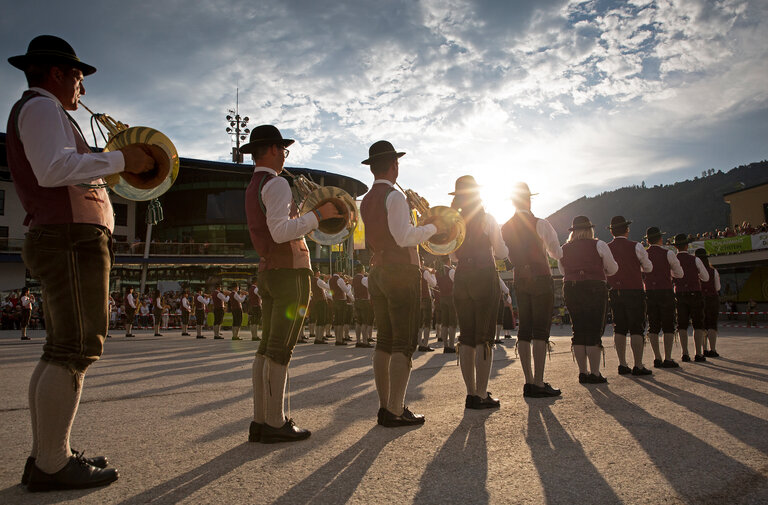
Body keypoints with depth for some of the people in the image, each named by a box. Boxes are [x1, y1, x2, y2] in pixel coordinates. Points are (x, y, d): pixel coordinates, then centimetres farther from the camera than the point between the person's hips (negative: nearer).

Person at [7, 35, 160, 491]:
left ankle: (45, 456, 15)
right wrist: (119, 159, -16)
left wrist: (113, 167, 20)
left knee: (61, 350, 10)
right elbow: (54, 169, -21)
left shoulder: (33, 113, 28)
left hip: (60, 241, 11)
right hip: (73, 240, -11)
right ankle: (52, 464, -9)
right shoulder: (41, 107, -4)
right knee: (78, 350, -12)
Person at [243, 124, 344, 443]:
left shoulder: (253, 187, 19)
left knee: (267, 346, 9)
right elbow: (281, 232, -24)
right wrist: (318, 215, -16)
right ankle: (275, 424, -1)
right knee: (281, 349, -6)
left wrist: (309, 219, 24)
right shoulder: (276, 184, -11)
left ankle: (260, 422, 14)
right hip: (289, 271, -10)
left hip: (267, 270, 10)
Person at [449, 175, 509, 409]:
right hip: (485, 278, -5)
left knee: (466, 337, 8)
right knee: (484, 337, -2)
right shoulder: (487, 219, -5)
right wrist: (509, 248, 18)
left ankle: (471, 394, 13)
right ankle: (482, 395, -2)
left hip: (461, 279, 5)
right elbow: (501, 252, -2)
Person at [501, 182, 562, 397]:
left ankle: (528, 382, 10)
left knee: (524, 330, 7)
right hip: (541, 278, -5)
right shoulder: (540, 224, -8)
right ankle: (539, 383, -5)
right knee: (541, 330, -4)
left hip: (519, 280, 5)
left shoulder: (505, 228, 6)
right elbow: (557, 254, 0)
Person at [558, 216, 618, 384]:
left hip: (570, 289, 4)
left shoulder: (564, 249, 9)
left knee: (578, 331, 8)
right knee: (594, 331, -1)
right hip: (595, 288, -4)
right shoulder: (598, 245, -1)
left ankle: (583, 372, 10)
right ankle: (595, 373, -2)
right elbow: (613, 269, 6)